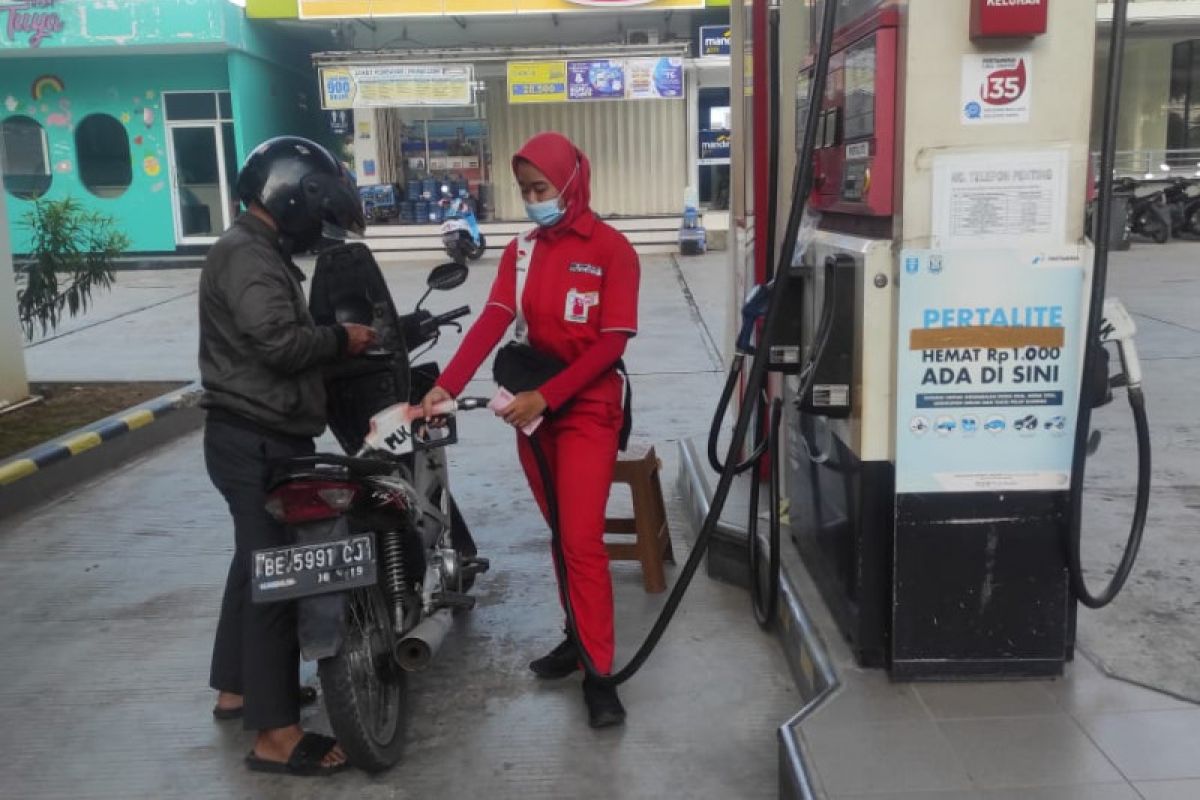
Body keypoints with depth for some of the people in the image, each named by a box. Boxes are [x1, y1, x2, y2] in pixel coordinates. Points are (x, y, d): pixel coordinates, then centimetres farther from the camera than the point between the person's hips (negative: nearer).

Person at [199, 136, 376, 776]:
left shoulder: (260, 252, 19)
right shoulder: (246, 254, -16)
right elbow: (278, 341, -28)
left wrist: (335, 338, 5)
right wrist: (341, 338, -14)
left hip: (261, 435, 11)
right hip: (256, 439, -11)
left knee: (258, 562, 20)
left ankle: (238, 688, 35)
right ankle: (276, 735, -2)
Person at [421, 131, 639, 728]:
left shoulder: (611, 249, -9)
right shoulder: (521, 250, 7)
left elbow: (612, 342, -14)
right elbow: (492, 321, -6)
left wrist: (546, 396, -22)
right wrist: (445, 387, -20)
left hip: (588, 409, -5)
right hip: (533, 406, 6)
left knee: (582, 540, -9)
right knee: (560, 532, 13)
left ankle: (599, 674, -1)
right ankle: (580, 635, 28)